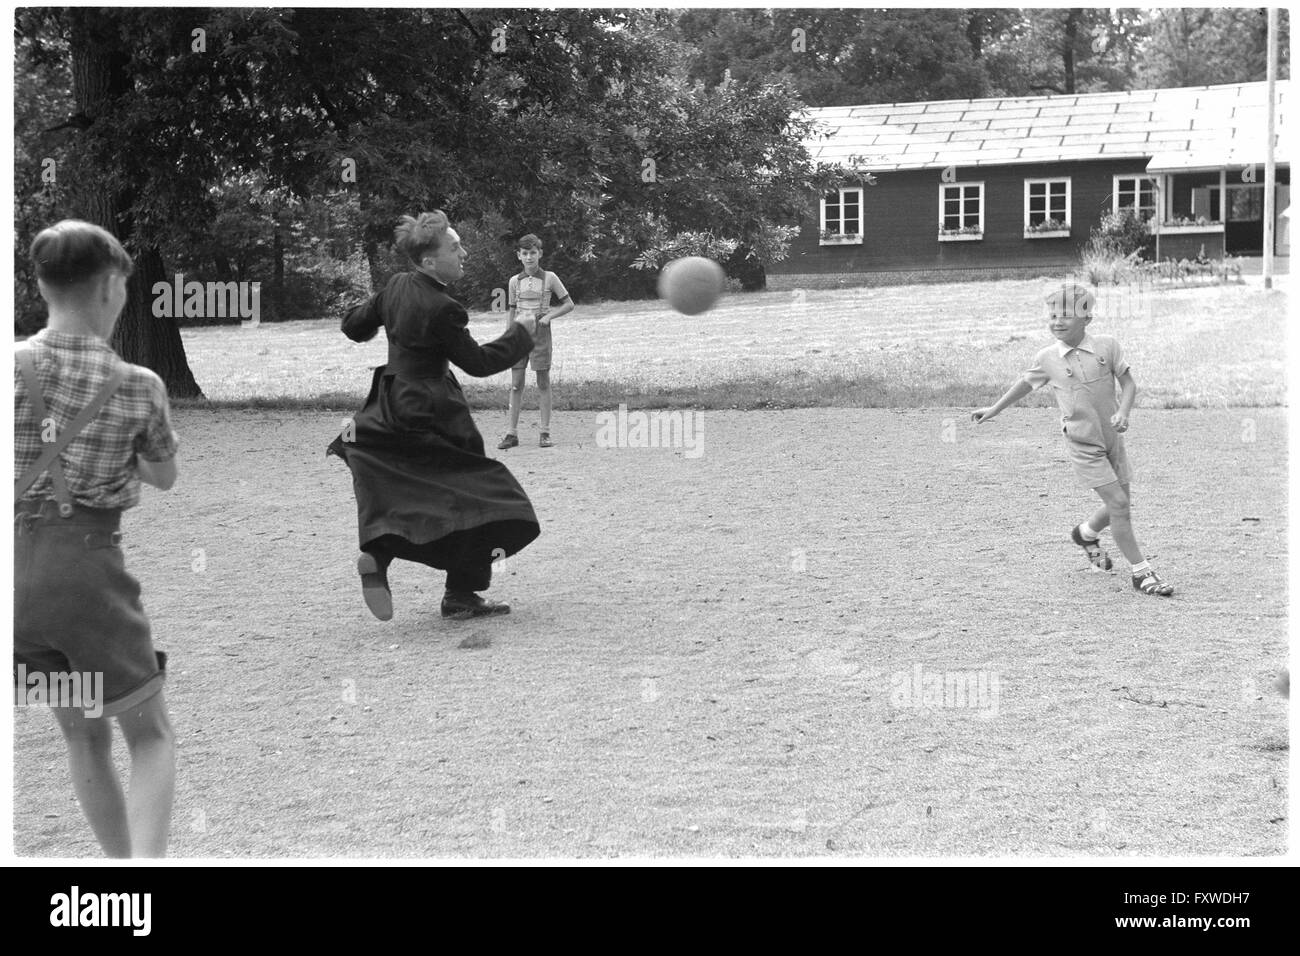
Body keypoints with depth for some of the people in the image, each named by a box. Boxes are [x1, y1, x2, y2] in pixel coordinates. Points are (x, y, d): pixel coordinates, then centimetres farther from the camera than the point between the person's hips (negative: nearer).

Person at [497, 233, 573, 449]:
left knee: (543, 382, 1)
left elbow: (569, 304, 4)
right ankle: (512, 433, 4)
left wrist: (549, 316, -10)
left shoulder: (549, 278, 0)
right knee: (516, 383, 1)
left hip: (540, 332, -2)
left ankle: (545, 432, 5)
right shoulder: (515, 281, 7)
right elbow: (511, 312, 14)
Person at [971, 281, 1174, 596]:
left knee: (1118, 505, 12)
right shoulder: (1047, 358, -5)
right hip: (1082, 445, -3)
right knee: (1118, 503, -11)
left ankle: (1086, 534, 44)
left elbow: (1128, 383, 0)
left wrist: (1123, 411, -18)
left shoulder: (1106, 346, -4)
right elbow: (1026, 383, 13)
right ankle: (1142, 573, -3)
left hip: (1112, 438, 3)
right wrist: (994, 410, 21)